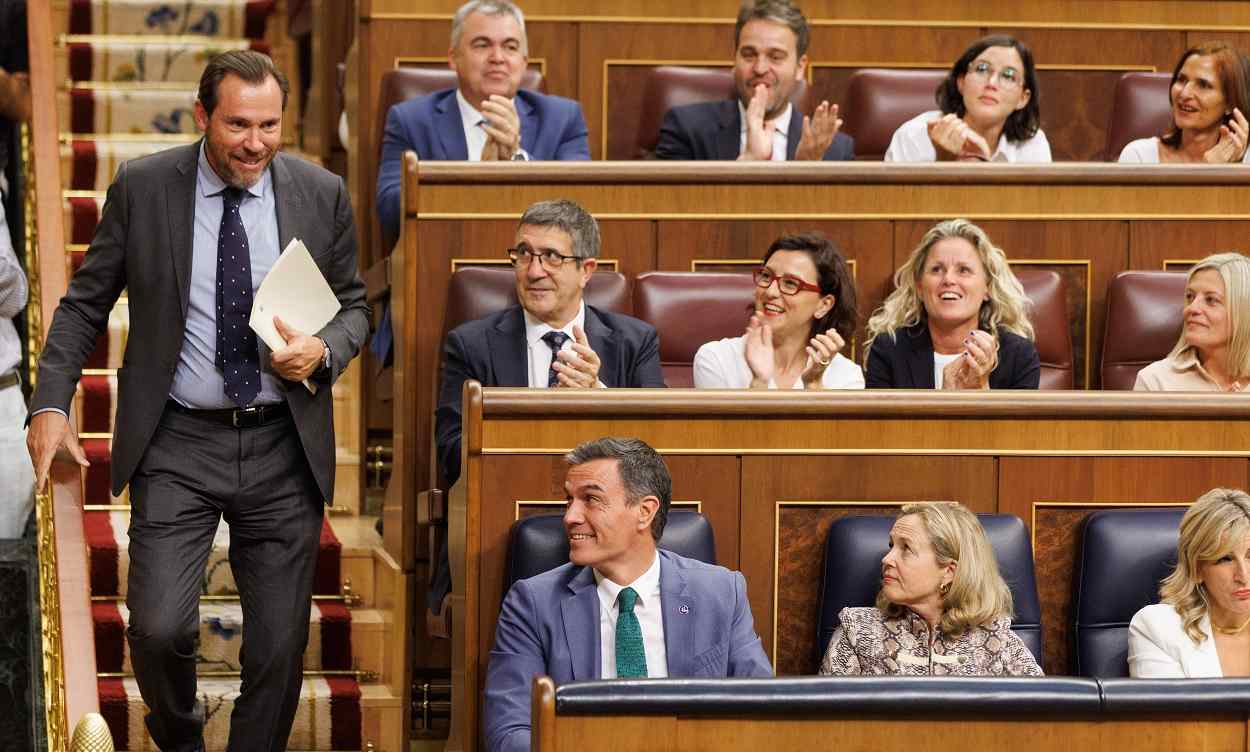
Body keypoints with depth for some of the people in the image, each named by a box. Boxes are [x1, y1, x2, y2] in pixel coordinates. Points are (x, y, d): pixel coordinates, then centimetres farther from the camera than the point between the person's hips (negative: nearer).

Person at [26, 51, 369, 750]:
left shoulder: (323, 194, 2)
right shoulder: (142, 188, -2)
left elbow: (354, 305, 12)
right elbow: (84, 304, 5)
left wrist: (325, 350, -10)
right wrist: (51, 404, -6)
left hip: (283, 449, 2)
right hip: (177, 444, -1)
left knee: (280, 646, 4)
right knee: (159, 628, -11)